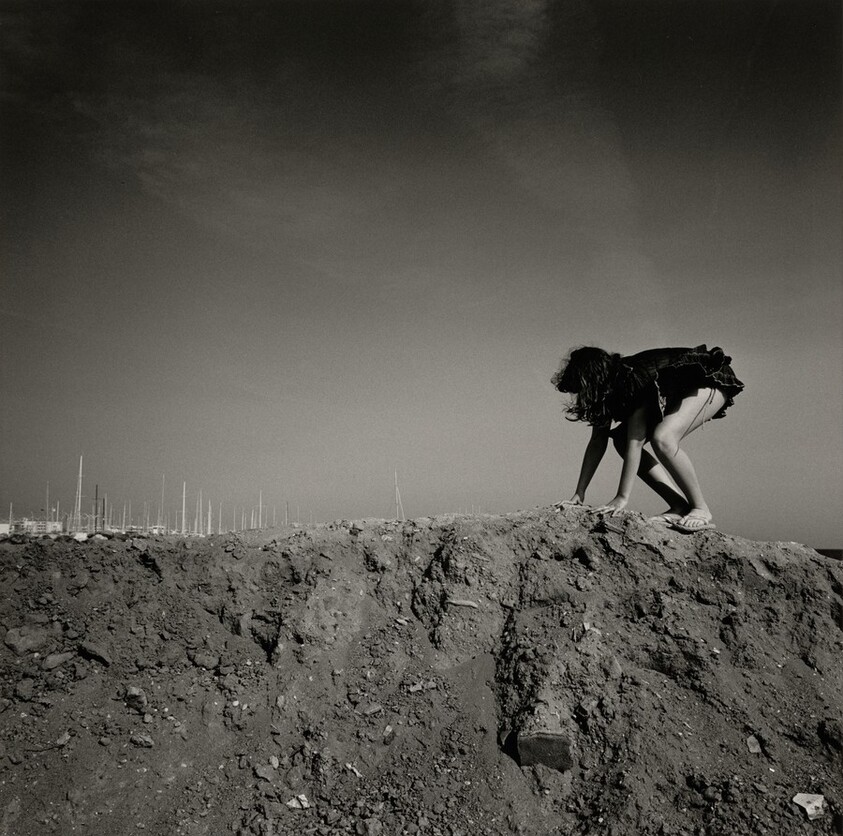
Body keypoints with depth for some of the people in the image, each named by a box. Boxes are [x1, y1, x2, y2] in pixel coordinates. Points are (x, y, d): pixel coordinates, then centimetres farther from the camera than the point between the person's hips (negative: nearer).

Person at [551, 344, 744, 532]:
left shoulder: (636, 380, -35)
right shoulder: (607, 385, -11)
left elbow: (636, 442, -36)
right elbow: (597, 442, -6)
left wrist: (622, 497, -35)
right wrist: (579, 493, -8)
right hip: (675, 393, 9)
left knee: (662, 438, -33)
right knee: (621, 439, -8)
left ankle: (702, 511, -16)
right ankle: (680, 506, -6)